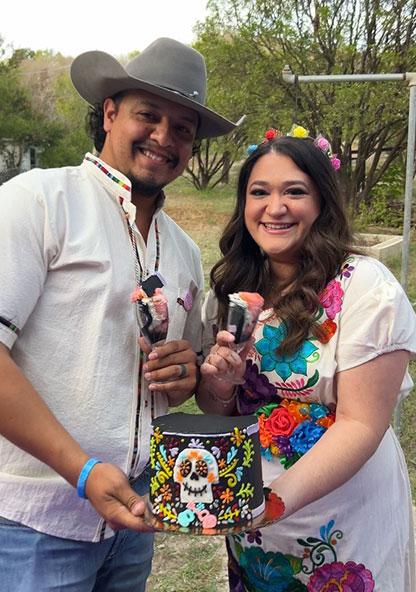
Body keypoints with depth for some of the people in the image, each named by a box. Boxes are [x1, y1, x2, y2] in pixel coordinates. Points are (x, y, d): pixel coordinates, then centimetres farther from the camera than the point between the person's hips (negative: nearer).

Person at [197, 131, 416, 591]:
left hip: (342, 531, -4)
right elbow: (215, 411, 6)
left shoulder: (366, 289, -18)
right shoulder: (230, 289, -2)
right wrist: (218, 384, -17)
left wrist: (282, 495, -31)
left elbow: (362, 423, -19)